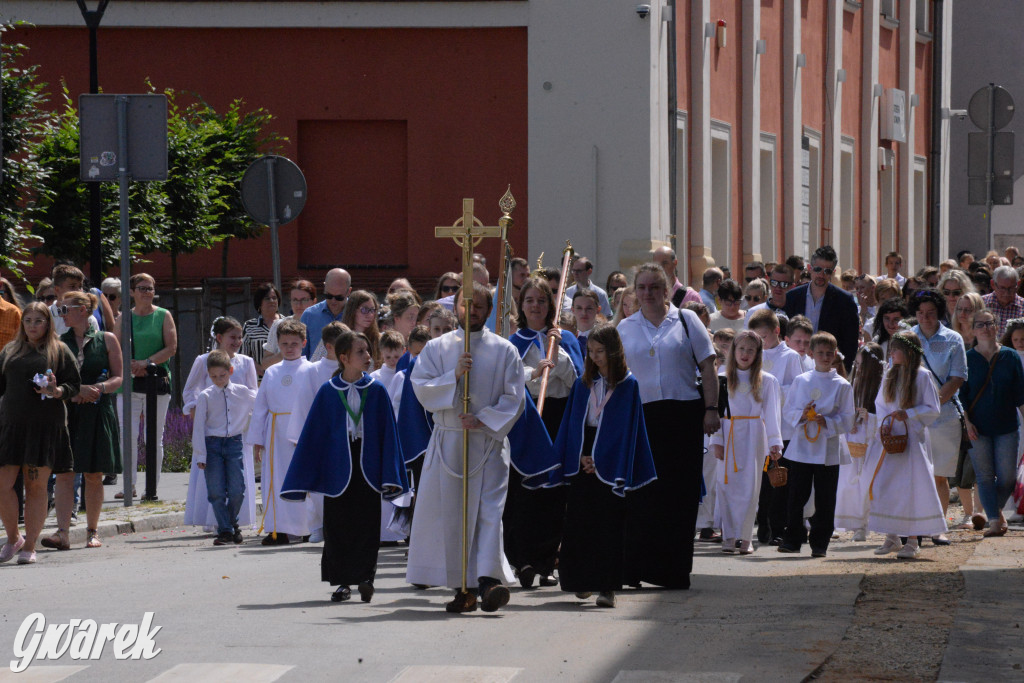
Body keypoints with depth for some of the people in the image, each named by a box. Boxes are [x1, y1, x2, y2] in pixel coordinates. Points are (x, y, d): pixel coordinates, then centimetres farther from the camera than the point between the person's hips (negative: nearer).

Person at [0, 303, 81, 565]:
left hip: (46, 426, -3)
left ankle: (29, 546, 5)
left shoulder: (60, 351, 7)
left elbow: (75, 385, 3)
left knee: (36, 487, -1)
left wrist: (56, 392, -15)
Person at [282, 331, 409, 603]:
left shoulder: (376, 391, 1)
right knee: (337, 526, 3)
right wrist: (305, 477, 1)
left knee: (366, 524, -2)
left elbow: (388, 434, 3)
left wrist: (390, 475, -3)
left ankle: (364, 576, 6)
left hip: (367, 465, 0)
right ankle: (343, 582, 11)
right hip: (337, 466, 0)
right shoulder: (328, 392, 1)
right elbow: (313, 434, 4)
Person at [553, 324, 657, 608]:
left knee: (609, 524, -6)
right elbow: (573, 422, 8)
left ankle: (607, 586, -7)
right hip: (583, 458, 3)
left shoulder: (628, 384, -2)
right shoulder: (583, 383, 9)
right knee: (579, 521, 1)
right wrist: (580, 456, -6)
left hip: (610, 462, -3)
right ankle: (583, 581, 13)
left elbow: (627, 429, -5)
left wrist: (600, 460, -11)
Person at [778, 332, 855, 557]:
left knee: (825, 500, 1)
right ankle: (793, 539, 10)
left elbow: (847, 420, 0)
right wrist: (800, 415, -12)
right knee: (796, 497, 2)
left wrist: (827, 422, -16)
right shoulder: (801, 381, 8)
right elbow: (787, 411, 9)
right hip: (801, 447, 1)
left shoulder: (842, 386, 2)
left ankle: (820, 542, 9)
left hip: (828, 451, -1)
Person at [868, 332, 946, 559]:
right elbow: (880, 403, 17)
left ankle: (912, 541, 1)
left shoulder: (922, 376, -8)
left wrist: (908, 414, -17)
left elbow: (933, 409, -7)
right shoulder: (890, 375, 9)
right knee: (885, 486, 1)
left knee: (912, 487, -5)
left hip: (913, 438, -5)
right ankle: (892, 538, 12)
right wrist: (883, 423, -1)